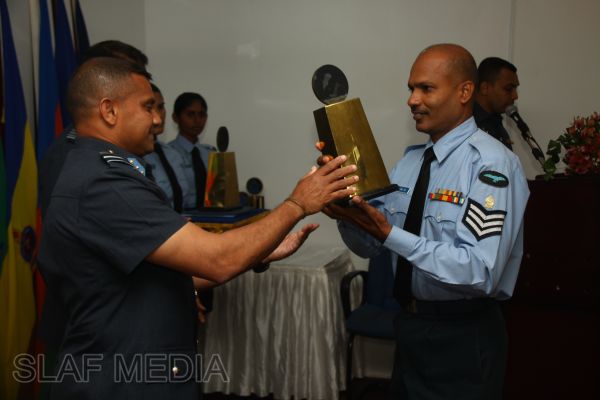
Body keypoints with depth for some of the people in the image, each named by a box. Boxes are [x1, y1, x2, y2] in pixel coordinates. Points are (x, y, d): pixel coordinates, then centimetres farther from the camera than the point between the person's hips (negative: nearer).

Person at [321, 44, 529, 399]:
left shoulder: (491, 164, -18)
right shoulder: (411, 160, 5)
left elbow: (480, 272, -28)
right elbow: (371, 246, 4)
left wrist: (390, 234, -30)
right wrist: (348, 213, -15)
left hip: (464, 340, -7)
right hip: (410, 325, 7)